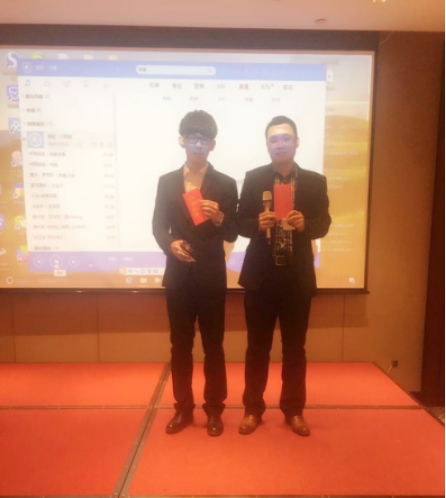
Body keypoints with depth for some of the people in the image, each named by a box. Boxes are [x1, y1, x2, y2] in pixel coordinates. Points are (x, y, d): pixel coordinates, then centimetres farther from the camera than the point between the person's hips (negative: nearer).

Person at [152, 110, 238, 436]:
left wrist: (219, 218, -23)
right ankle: (183, 408, 30)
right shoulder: (167, 182, 7)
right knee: (180, 346, 12)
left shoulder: (225, 184, 1)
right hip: (178, 276, 2)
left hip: (212, 277, -2)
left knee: (213, 346, 9)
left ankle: (214, 410, 27)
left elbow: (232, 235, -2)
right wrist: (170, 244, -14)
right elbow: (158, 226, 7)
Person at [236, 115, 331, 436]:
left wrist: (305, 224, -19)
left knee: (295, 348, 13)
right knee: (257, 347, 10)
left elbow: (323, 224, 2)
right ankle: (253, 409, 28)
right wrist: (258, 224, -21)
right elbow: (240, 223, 1)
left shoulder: (315, 182, 4)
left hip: (298, 277, 1)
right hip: (260, 275, 0)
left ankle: (294, 410, 31)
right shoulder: (253, 179, 2)